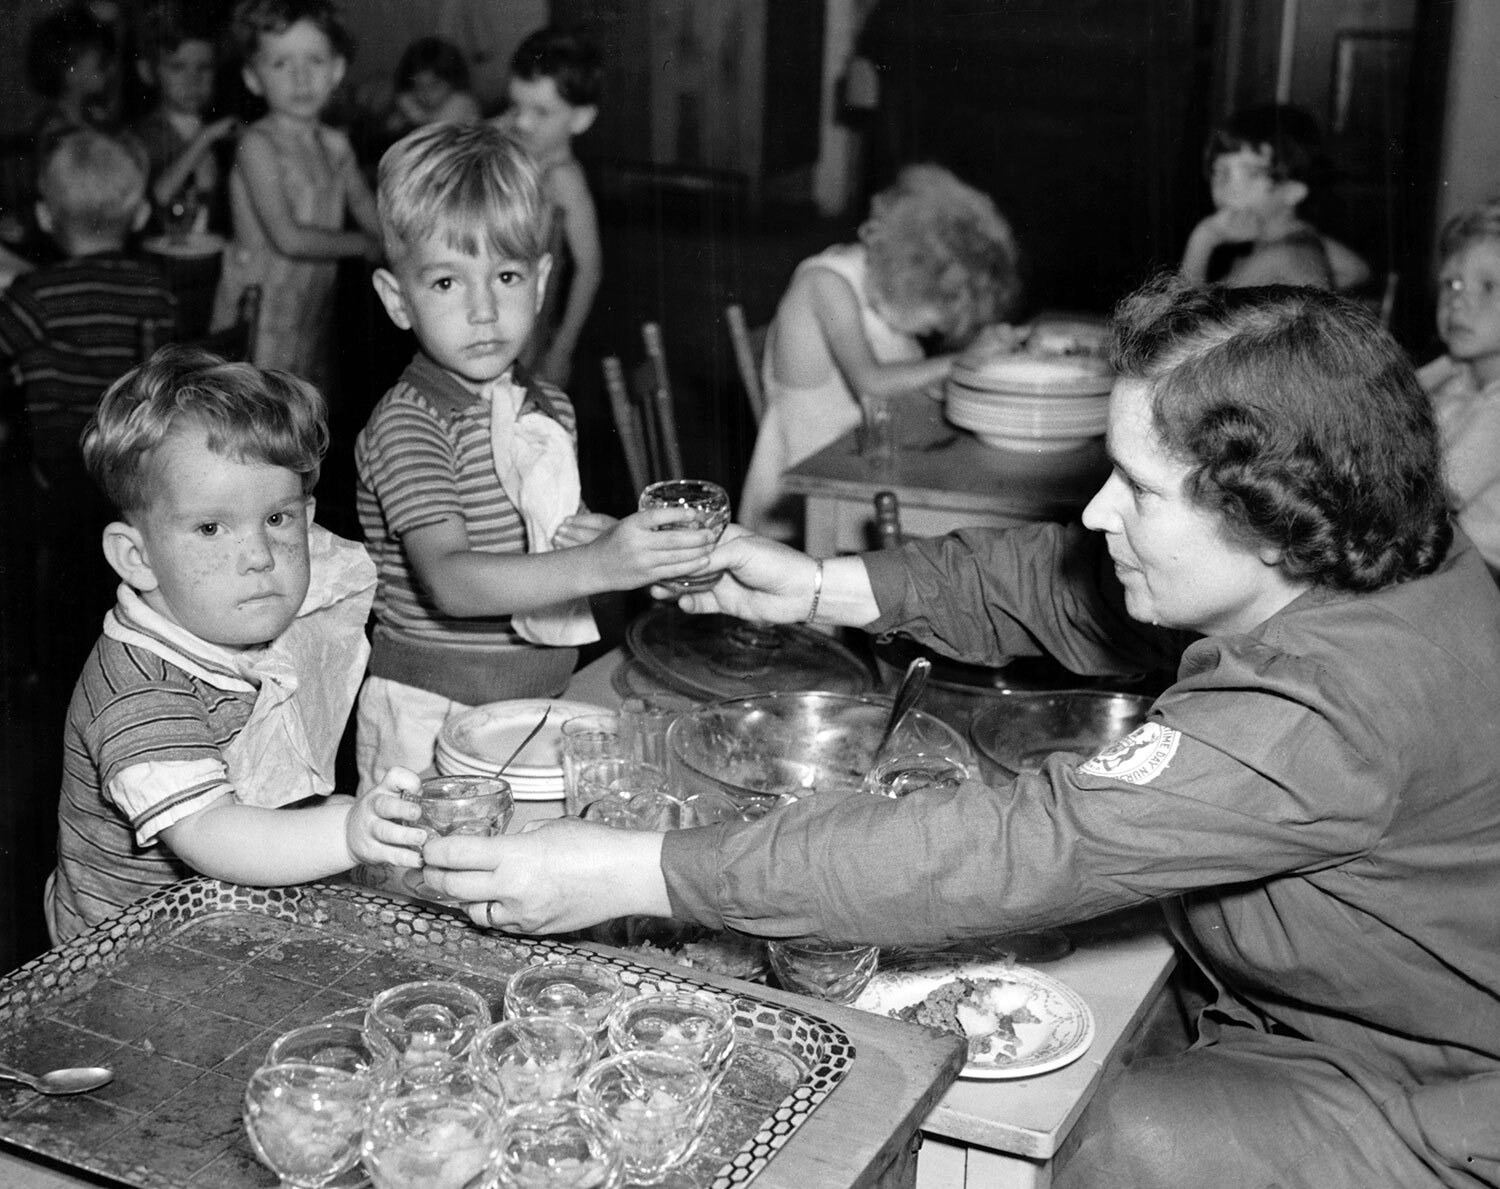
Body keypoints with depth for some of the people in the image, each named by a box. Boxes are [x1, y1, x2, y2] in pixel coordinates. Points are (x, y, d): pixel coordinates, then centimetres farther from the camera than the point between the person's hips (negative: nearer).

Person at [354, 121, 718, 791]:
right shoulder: (406, 424, -17)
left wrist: (636, 540, 0)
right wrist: (592, 566, -41)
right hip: (429, 718, -6)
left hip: (539, 704, 6)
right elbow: (447, 580, -29)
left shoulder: (550, 409, 7)